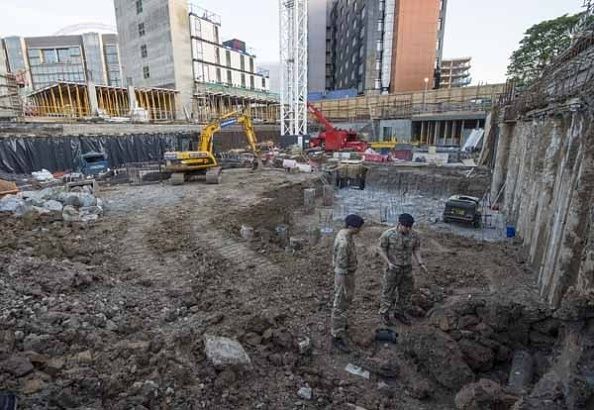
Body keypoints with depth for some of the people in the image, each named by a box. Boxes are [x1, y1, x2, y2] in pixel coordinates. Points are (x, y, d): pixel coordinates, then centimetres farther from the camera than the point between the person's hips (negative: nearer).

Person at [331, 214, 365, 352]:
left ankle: (338, 325, 48)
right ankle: (337, 337, 17)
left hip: (347, 273, 10)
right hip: (344, 276, -10)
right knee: (341, 306, 3)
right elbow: (342, 267, -28)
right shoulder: (343, 242, -33)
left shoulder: (344, 233, -1)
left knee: (345, 302, 27)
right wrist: (346, 288, -20)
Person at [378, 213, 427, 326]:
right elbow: (382, 250, -11)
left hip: (407, 269, 5)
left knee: (405, 292, 16)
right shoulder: (388, 234, -18)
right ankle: (384, 313, 27)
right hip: (393, 268, -4)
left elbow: (416, 249, 4)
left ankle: (400, 313, 36)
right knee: (388, 292, 8)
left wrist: (421, 263, -8)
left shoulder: (414, 235, -6)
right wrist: (389, 263, -21)